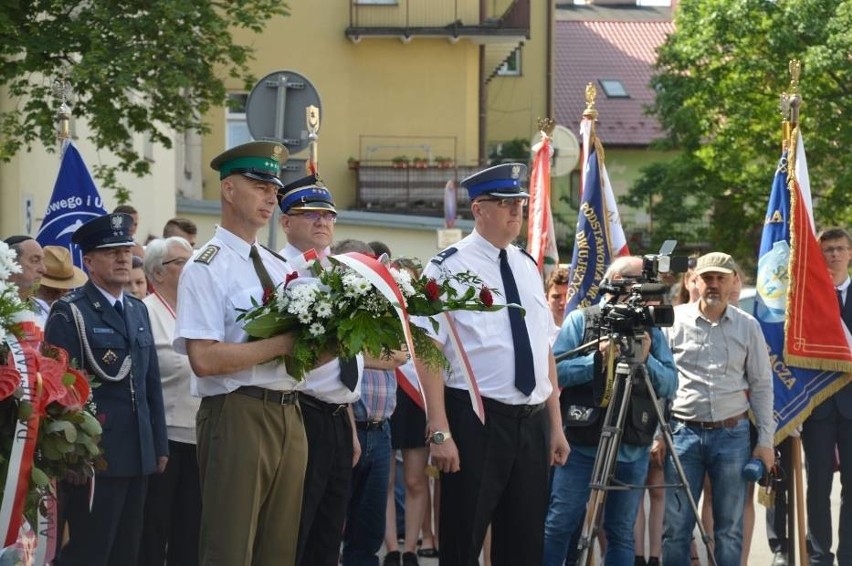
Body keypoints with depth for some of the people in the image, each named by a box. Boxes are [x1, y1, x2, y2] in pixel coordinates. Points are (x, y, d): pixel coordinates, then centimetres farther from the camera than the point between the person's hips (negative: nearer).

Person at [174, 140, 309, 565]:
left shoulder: (281, 269, 16)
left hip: (288, 417, 7)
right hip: (237, 416, -7)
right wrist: (282, 344, -16)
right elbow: (204, 359, -18)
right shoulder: (206, 269, -7)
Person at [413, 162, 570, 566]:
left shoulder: (528, 267, 14)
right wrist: (440, 432, -20)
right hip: (474, 419, -6)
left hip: (531, 422, 7)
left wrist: (555, 425, 13)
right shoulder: (450, 267, -7)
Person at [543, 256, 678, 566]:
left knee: (621, 533, 5)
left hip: (633, 450, 3)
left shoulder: (652, 330, 11)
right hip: (582, 444, -3)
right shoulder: (580, 320, 3)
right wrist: (597, 360, -17)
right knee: (560, 525, -3)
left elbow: (670, 384, 3)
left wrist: (646, 361, -13)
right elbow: (556, 370, -6)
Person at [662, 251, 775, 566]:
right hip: (683, 431, -1)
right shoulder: (675, 320, 2)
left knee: (729, 528, 5)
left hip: (732, 433, 1)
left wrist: (765, 440, 4)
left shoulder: (747, 326, 6)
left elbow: (761, 386, 9)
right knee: (675, 526, -1)